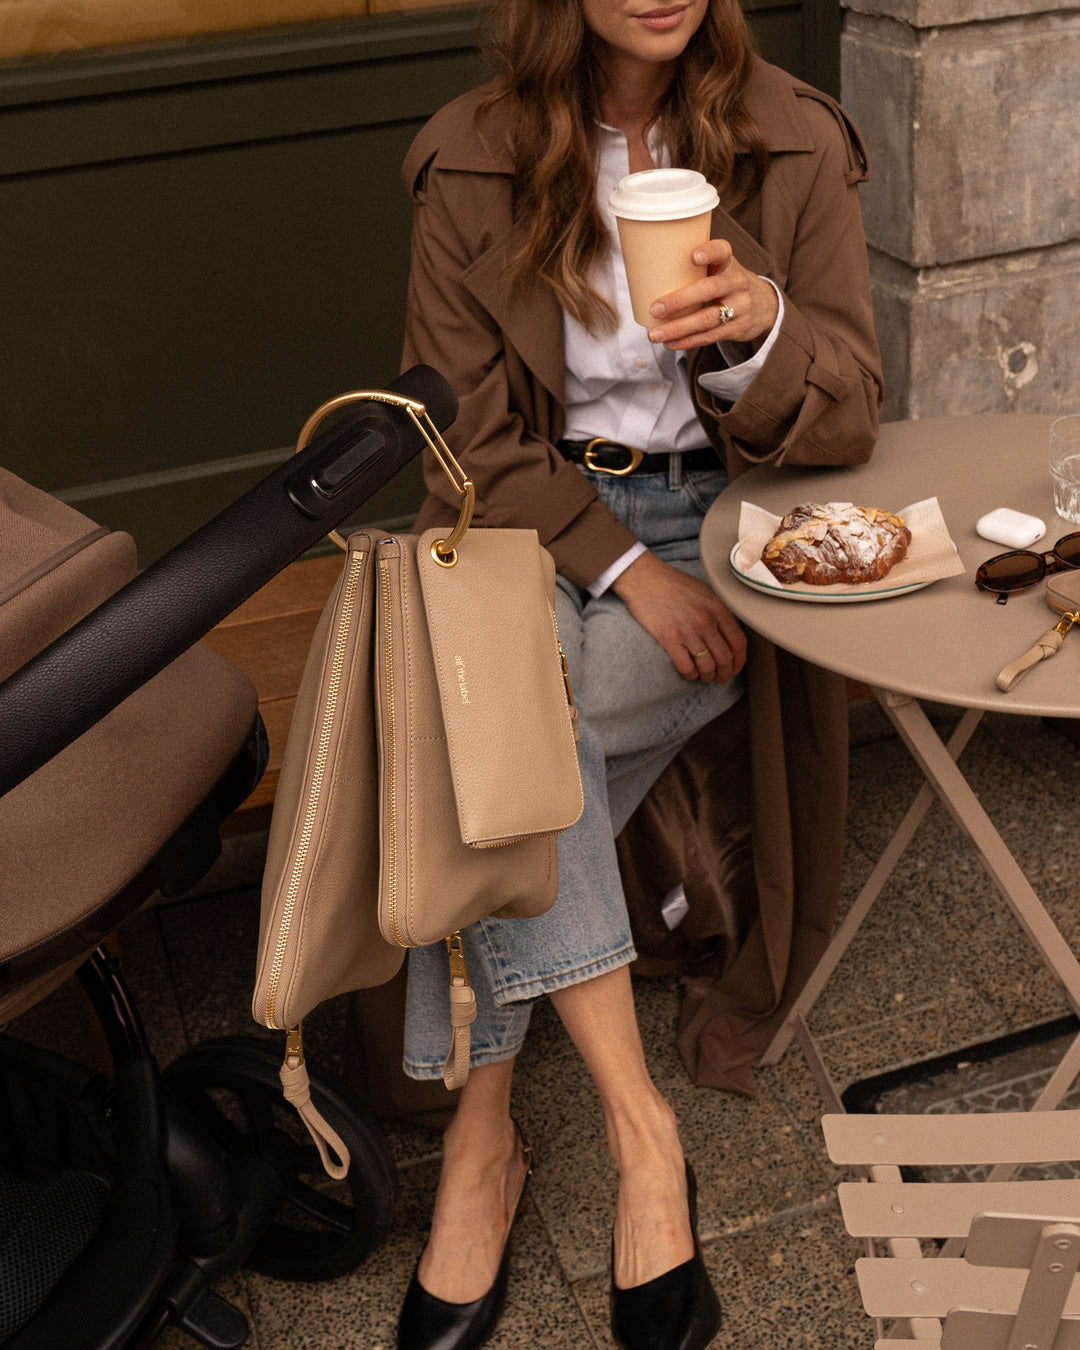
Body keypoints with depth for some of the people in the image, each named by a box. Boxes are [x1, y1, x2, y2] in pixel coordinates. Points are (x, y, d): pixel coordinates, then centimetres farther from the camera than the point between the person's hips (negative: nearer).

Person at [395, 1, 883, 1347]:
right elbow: (475, 436, -1)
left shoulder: (795, 146, -1)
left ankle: (481, 1131, -16)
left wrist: (760, 325, -24)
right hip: (531, 515, 2)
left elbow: (848, 421, -1)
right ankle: (639, 1126, -23)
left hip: (721, 515, -1)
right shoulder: (471, 164, -2)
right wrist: (624, 565, -15)